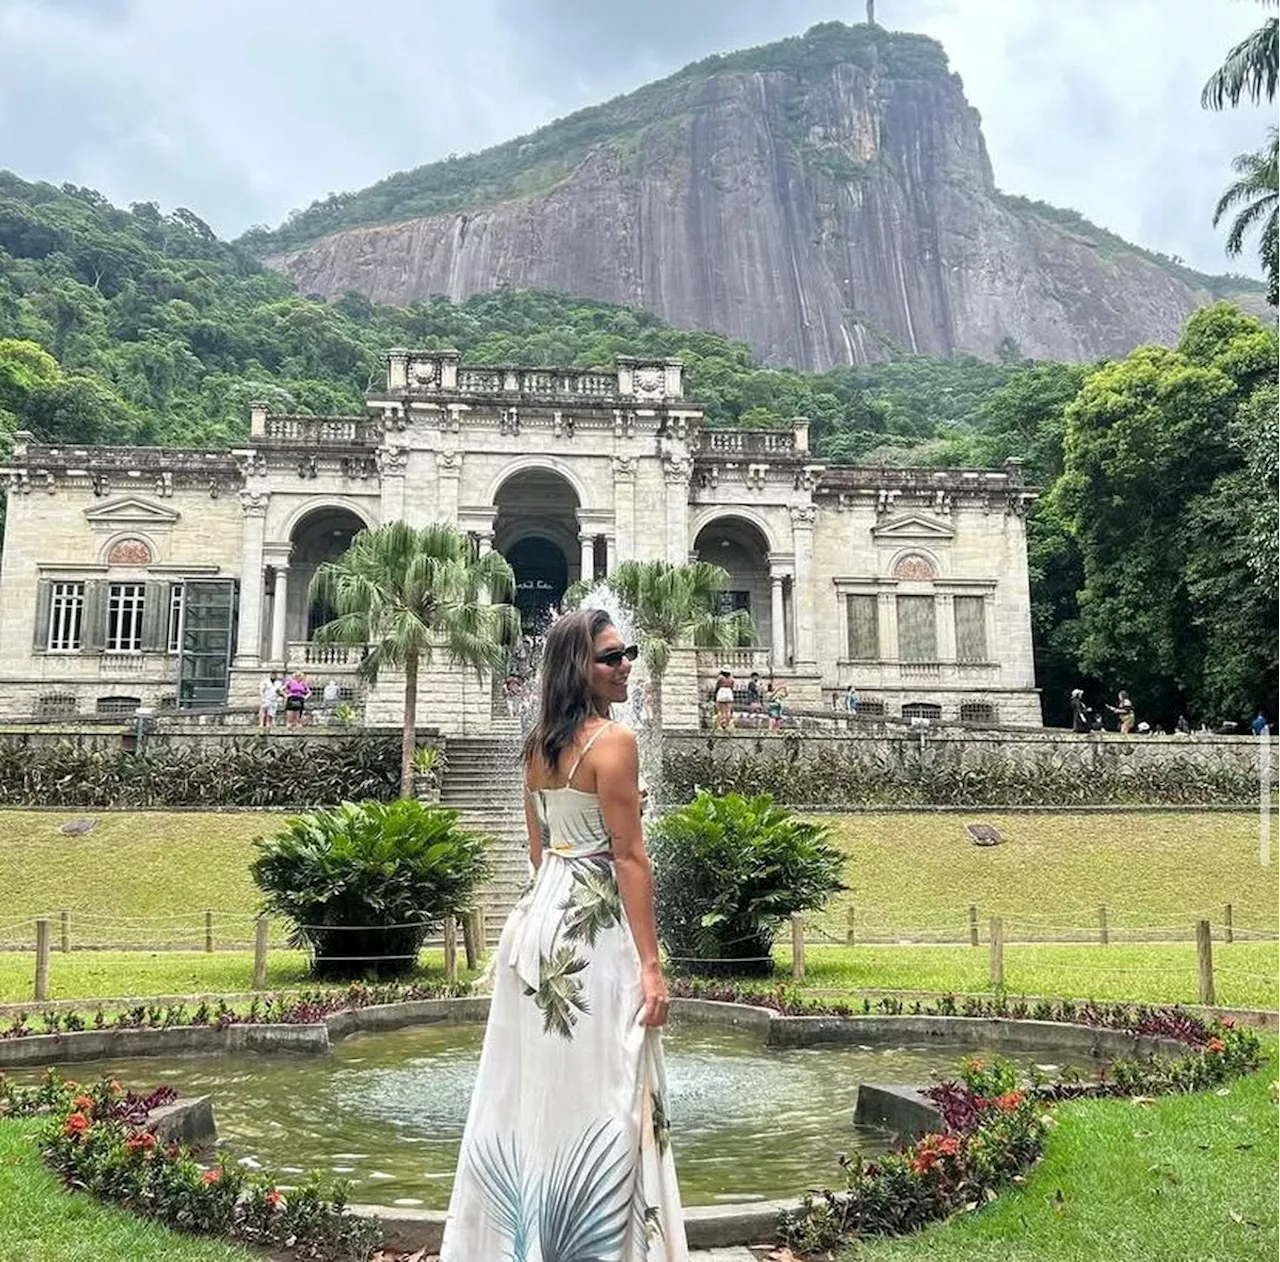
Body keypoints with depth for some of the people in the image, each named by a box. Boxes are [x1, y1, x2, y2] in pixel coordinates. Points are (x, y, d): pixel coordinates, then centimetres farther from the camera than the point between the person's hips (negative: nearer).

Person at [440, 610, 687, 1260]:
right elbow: (628, 857, -17)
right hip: (593, 927, -9)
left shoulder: (538, 744, 10)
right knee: (596, 1096, 0)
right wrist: (651, 964, -15)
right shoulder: (612, 739, -14)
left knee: (536, 1084, 16)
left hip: (538, 916, 9)